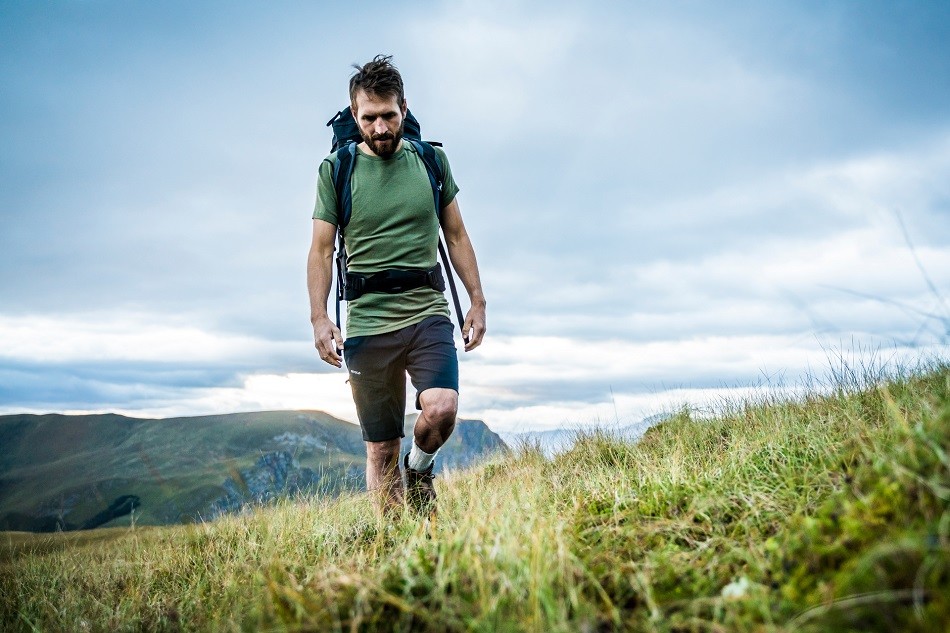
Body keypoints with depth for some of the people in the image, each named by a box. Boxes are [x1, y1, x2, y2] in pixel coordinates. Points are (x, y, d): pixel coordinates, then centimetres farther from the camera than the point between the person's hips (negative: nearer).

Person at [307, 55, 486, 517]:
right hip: (367, 323, -1)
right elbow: (321, 250, 3)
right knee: (381, 450, 4)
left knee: (442, 408, -23)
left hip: (428, 312, 1)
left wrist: (477, 300, 8)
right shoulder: (336, 170, 3)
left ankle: (419, 470, 10)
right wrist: (319, 318, -8)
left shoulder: (431, 160, 8)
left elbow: (456, 236, 13)